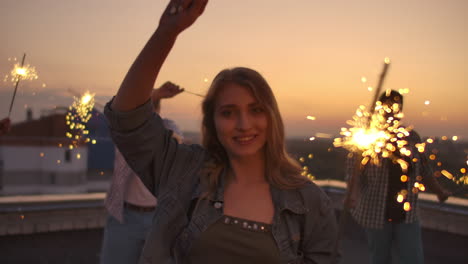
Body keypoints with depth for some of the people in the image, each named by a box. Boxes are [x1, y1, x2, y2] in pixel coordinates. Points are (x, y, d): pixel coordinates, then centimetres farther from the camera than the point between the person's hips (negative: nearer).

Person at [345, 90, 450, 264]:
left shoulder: (411, 137, 5)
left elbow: (423, 169, 17)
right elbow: (354, 170, -13)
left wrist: (439, 191, 24)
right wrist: (352, 194, -30)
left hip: (407, 215, 3)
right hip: (377, 214, -3)